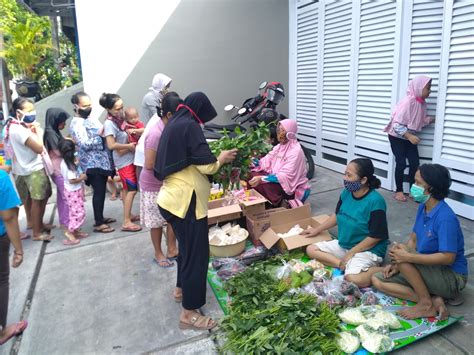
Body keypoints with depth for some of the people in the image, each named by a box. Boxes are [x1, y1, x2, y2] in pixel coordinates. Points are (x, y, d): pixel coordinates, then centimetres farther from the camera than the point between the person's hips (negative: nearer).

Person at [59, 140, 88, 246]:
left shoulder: (64, 162, 2)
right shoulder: (70, 165, -25)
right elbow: (72, 180, -26)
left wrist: (76, 163, 8)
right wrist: (83, 177, -13)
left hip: (71, 191, 10)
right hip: (74, 191, -10)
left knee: (74, 212, 18)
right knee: (79, 212, -5)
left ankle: (75, 230, 27)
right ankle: (70, 232, -2)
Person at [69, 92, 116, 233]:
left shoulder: (90, 118, 15)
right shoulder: (76, 124, -13)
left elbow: (103, 133, 25)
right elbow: (85, 144, -22)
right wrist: (100, 135, -19)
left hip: (102, 161, 9)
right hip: (93, 164, -9)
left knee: (101, 191, 15)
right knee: (99, 192, -5)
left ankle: (100, 217, 27)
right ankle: (98, 224, 3)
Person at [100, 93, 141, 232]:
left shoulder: (119, 119, 5)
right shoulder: (109, 123, -19)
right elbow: (111, 145, -27)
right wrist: (129, 146, -17)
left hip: (129, 159, 8)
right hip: (124, 161, -8)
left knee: (127, 189, 16)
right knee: (132, 189, -7)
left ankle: (129, 215, 28)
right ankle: (126, 222, -3)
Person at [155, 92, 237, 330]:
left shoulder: (173, 124, 13)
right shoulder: (189, 126, -15)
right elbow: (206, 166, -18)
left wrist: (213, 160, 18)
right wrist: (221, 159, 1)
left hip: (173, 197, 10)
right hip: (186, 200, -10)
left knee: (186, 246, 26)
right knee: (196, 252, 0)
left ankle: (181, 288, 43)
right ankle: (189, 313, 9)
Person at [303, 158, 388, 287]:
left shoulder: (375, 201, -24)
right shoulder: (346, 193, -2)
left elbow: (375, 237, -21)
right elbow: (337, 215, 17)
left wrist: (350, 253, -18)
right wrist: (317, 229, 21)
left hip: (368, 249, -8)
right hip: (343, 244, 8)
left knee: (353, 279, -33)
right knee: (311, 249, 1)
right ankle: (346, 266, -12)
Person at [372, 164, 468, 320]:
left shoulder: (445, 217, -26)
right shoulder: (423, 207, 0)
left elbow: (448, 258, -29)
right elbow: (413, 240, 6)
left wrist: (407, 257, -31)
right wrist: (398, 264, -6)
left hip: (452, 279, -8)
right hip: (431, 271, 8)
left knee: (399, 250, -28)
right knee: (378, 280, -2)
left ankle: (426, 304, -12)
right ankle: (434, 300, -7)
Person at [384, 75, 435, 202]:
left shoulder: (422, 103, -2)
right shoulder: (408, 102, -25)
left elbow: (421, 120, 9)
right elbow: (397, 124, -26)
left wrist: (433, 119, -7)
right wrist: (409, 136, -32)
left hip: (410, 137, 7)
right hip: (397, 137, -7)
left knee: (415, 163, 3)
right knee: (401, 163, -5)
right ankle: (399, 191, 11)